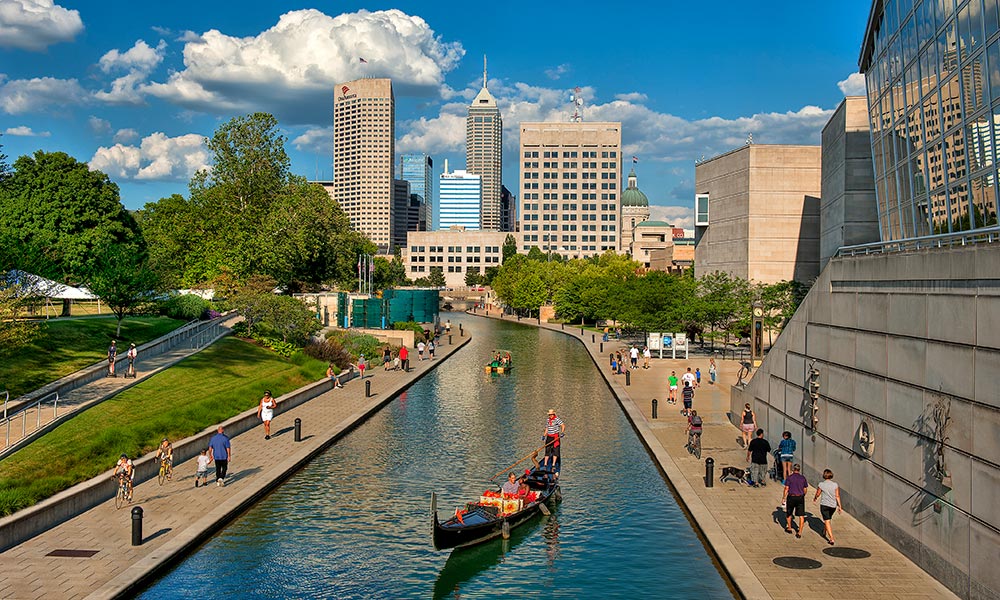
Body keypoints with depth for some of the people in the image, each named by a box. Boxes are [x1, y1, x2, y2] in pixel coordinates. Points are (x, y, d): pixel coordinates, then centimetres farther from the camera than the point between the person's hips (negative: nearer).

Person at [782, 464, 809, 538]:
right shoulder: (803, 478, 2)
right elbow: (805, 490, 7)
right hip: (800, 498, 2)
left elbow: (786, 489, -9)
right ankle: (800, 532, -3)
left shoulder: (789, 477, -6)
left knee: (788, 513, 19)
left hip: (791, 497, -1)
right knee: (801, 515, 3)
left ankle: (789, 528, 31)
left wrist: (783, 498, -2)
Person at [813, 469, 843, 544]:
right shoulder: (835, 485, -5)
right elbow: (837, 496, -5)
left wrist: (814, 498, 22)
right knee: (828, 518, 27)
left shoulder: (821, 484, -11)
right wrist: (839, 506, 1)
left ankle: (831, 539, -10)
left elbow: (817, 494, 1)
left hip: (824, 505, -4)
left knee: (827, 521, -2)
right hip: (833, 505, 4)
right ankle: (824, 531, 49)